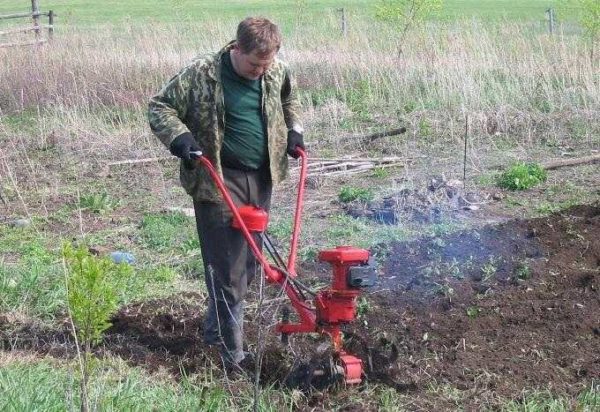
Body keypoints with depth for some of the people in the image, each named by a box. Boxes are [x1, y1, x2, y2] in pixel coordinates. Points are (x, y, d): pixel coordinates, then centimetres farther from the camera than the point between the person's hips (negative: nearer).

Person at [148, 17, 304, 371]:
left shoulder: (278, 72, 1)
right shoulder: (202, 74, -14)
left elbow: (290, 100, 24)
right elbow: (159, 106, -7)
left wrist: (294, 130, 10)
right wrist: (178, 136, -23)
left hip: (261, 178, 6)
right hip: (219, 180, -6)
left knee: (250, 261, 15)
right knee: (227, 268, -6)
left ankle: (217, 328, 35)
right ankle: (234, 353, 3)